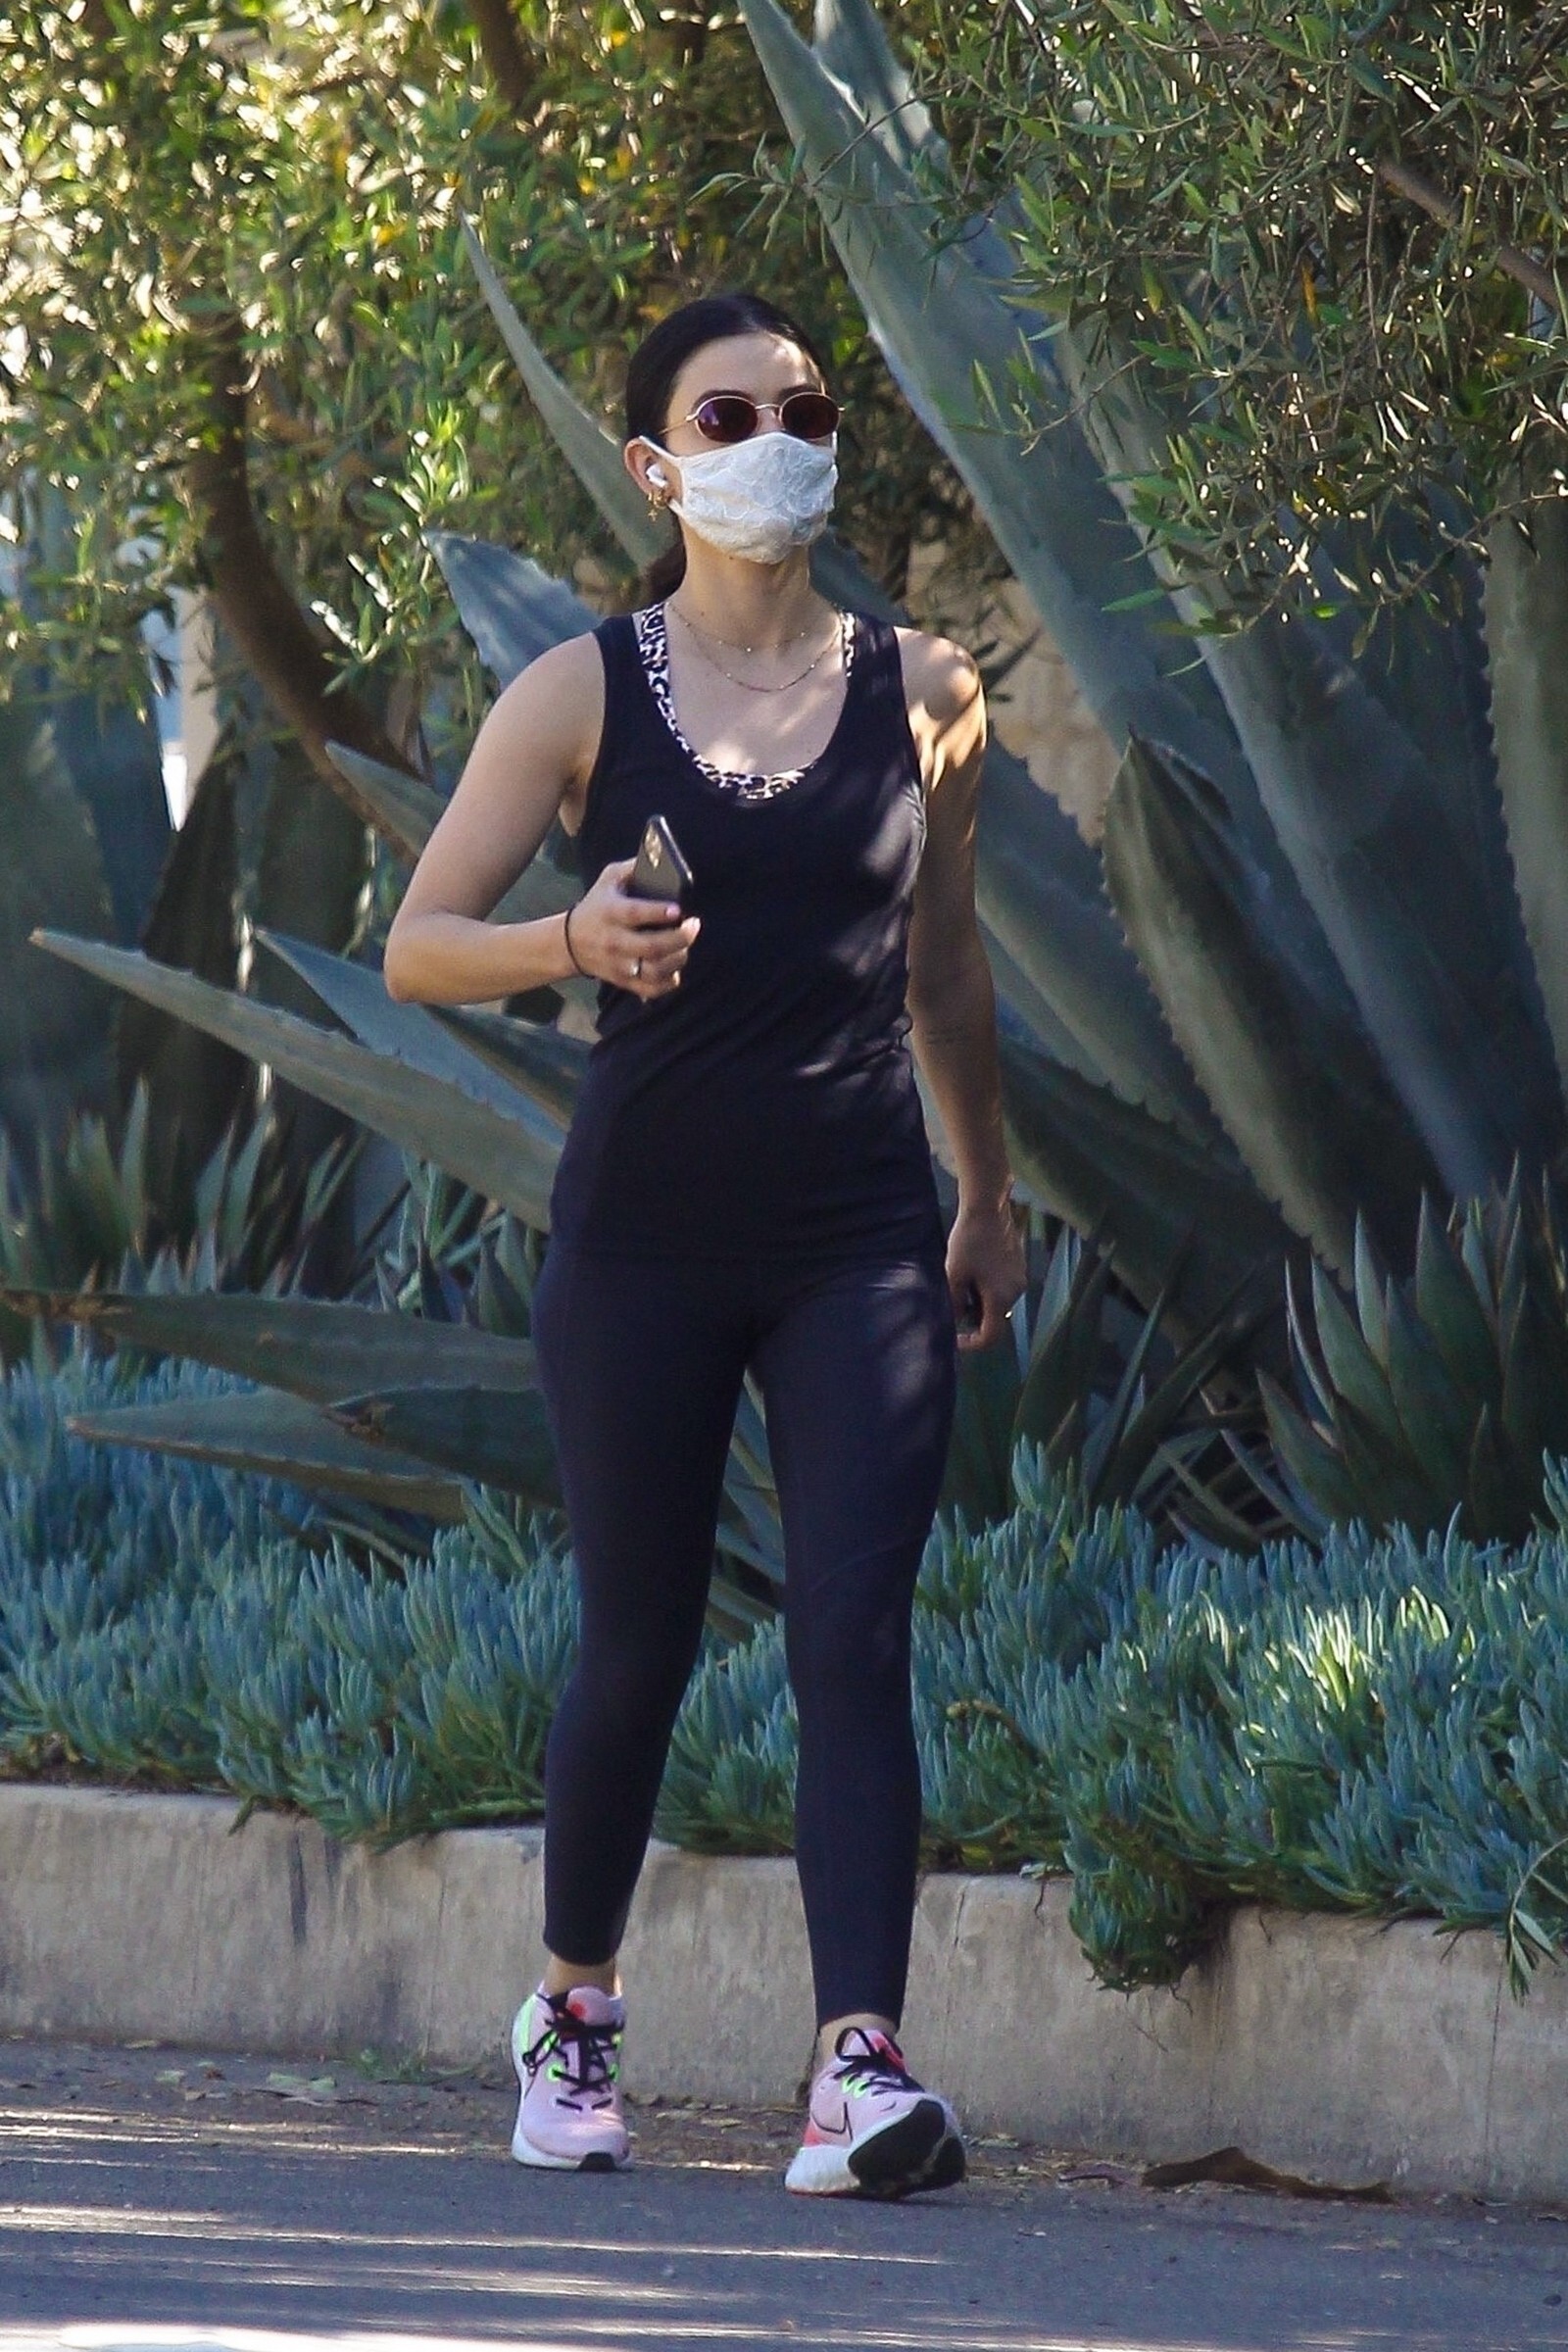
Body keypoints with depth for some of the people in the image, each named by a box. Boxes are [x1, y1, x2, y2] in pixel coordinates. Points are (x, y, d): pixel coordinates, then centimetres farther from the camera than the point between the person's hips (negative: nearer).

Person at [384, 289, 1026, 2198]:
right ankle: (572, 2008, 32)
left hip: (861, 1237, 1)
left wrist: (988, 1198, 23)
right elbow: (415, 948, -1)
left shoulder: (921, 697, 6)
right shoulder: (582, 698, 0)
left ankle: (860, 2065, -20)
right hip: (645, 1236, -1)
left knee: (855, 1638, -12)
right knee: (638, 1648, 8)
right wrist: (570, 940, -21)